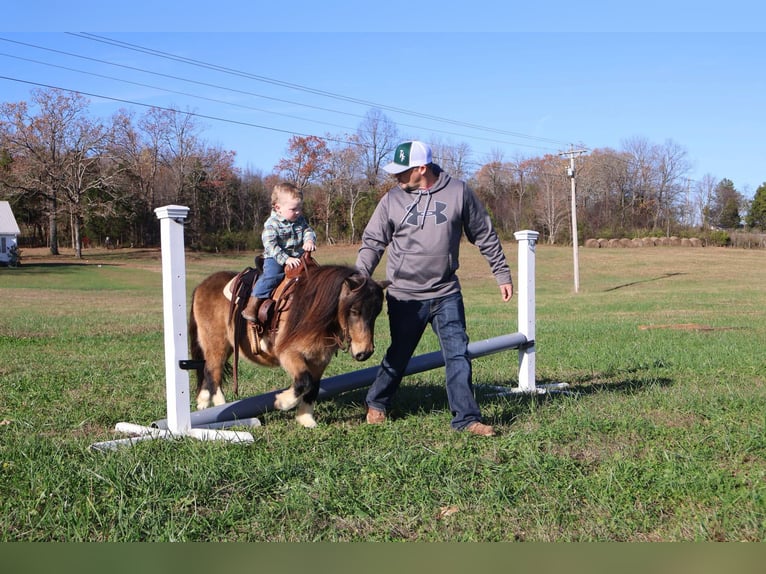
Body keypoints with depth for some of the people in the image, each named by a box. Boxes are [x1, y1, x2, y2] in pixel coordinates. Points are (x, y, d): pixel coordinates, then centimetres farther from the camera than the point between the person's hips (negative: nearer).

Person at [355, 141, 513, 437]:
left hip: (447, 294, 0)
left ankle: (466, 417, 6)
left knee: (458, 354, -1)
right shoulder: (392, 200, -3)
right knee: (399, 354, 12)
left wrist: (502, 274, 7)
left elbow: (485, 236, 5)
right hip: (405, 296, 0)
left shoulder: (459, 192, -4)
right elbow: (372, 242, 3)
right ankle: (376, 403, 33)